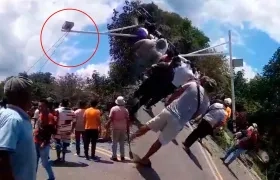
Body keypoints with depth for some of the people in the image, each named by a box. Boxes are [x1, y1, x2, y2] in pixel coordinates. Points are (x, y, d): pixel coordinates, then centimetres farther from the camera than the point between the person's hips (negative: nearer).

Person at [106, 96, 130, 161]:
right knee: (122, 143, 10)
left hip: (115, 128, -2)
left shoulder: (113, 108, -3)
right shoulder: (125, 110, 4)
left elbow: (111, 118, -9)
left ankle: (114, 156, 2)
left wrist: (108, 125, 0)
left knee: (114, 142, 3)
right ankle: (122, 156, 11)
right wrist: (128, 128, 8)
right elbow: (127, 120, 2)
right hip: (123, 128, 2)